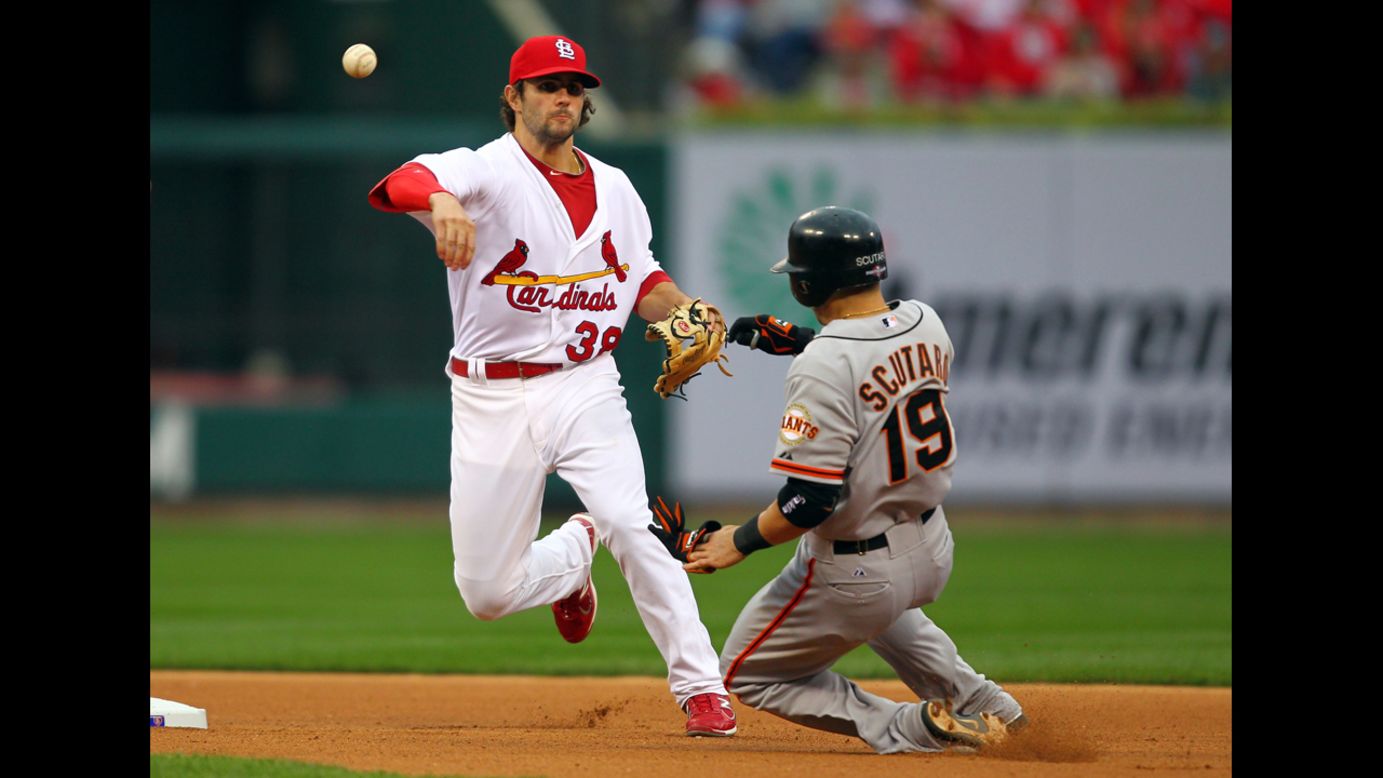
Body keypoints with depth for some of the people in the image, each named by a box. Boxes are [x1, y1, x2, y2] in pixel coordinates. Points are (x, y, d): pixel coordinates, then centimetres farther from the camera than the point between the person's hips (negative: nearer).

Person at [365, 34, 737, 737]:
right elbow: (403, 184, -29)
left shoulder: (612, 189, 10)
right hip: (490, 401, -2)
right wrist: (441, 201, -53)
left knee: (631, 523, -23)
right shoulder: (486, 171, -7)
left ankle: (700, 687, -14)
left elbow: (641, 279, 21)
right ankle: (574, 550, 36)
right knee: (487, 593, 2)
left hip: (584, 389, 2)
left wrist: (683, 308, -3)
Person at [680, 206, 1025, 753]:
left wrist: (741, 541, -13)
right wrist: (797, 340, 12)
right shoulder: (926, 324, -6)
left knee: (746, 674, 12)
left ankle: (911, 728, -2)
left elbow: (810, 501, -28)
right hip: (932, 553, 8)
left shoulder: (822, 368, -28)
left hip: (855, 574, -8)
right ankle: (984, 705, 30)